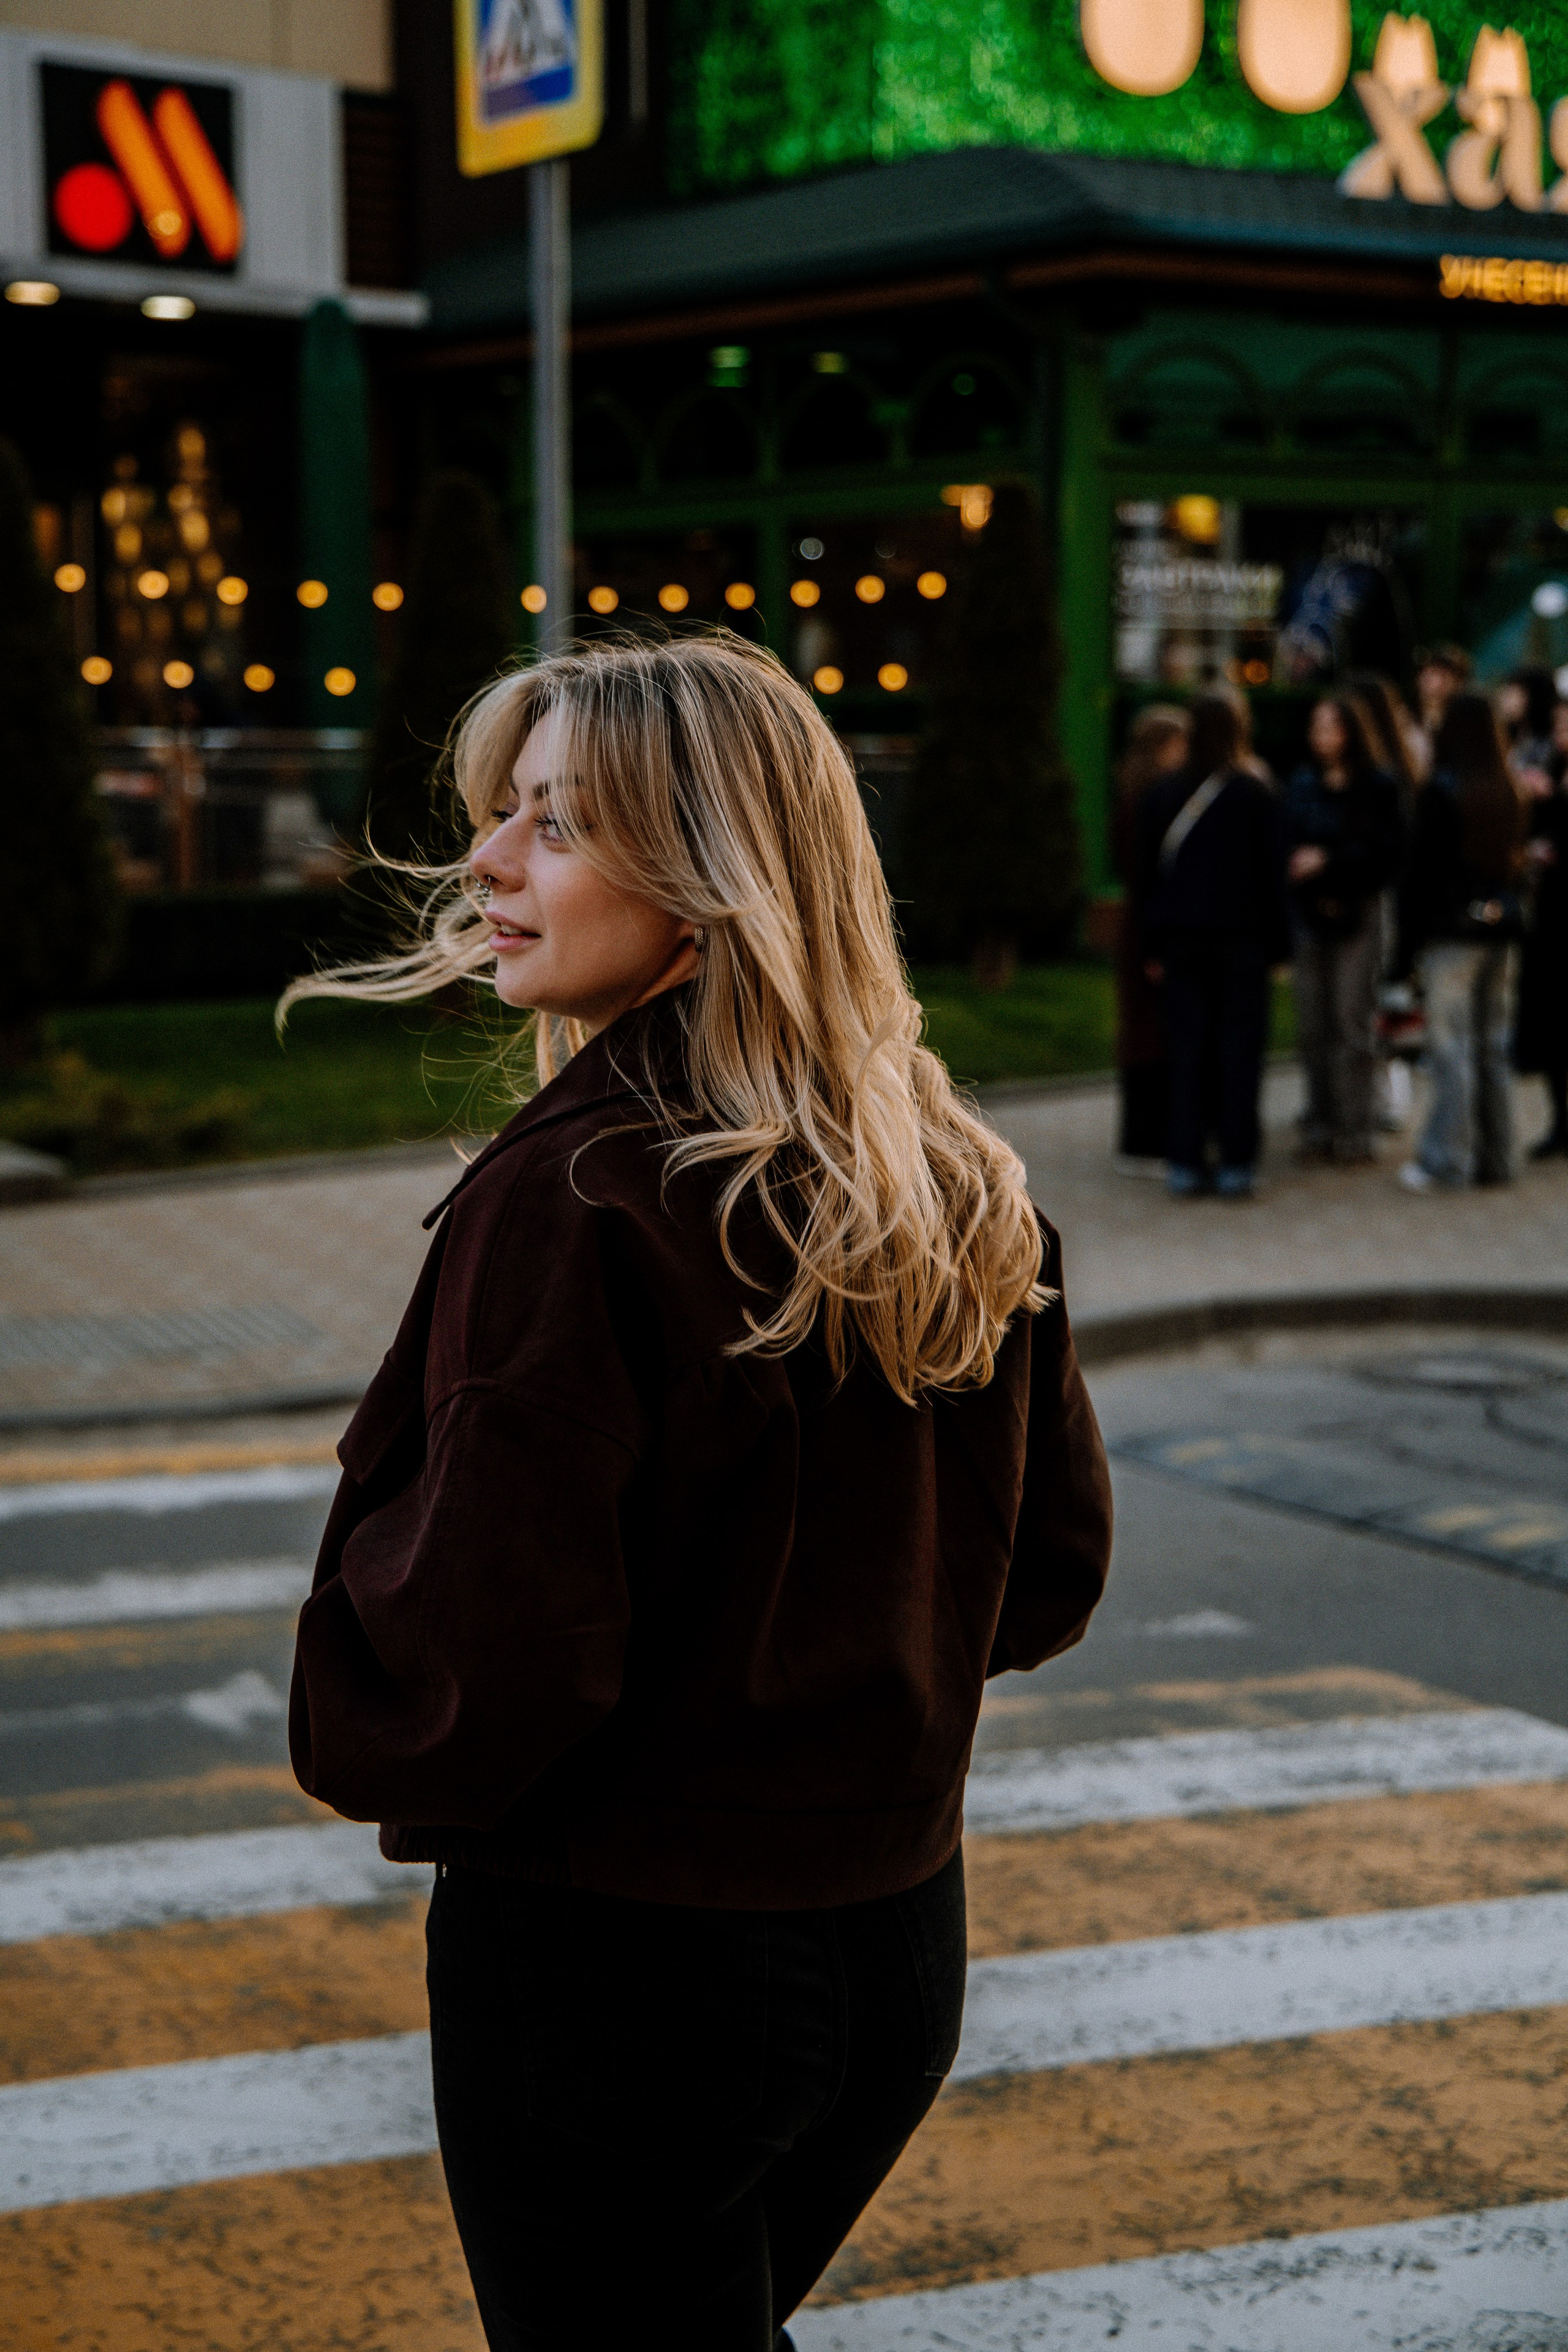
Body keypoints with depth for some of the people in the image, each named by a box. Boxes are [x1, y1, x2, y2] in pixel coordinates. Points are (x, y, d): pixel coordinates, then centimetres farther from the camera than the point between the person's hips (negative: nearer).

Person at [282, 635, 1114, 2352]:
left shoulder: (574, 1204, -23)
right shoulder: (961, 1196, -1)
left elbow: (471, 1671, -23)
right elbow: (1049, 1572, 10)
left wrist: (351, 1743, -3)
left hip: (620, 1969, -7)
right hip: (902, 1938, 7)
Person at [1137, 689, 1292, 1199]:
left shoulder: (1163, 794, 3)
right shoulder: (1257, 794, -5)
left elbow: (1147, 874, 6)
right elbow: (1273, 872, -4)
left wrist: (1153, 947, 11)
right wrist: (1277, 942, 3)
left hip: (1181, 936, 2)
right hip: (1242, 936, -2)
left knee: (1186, 1048, 5)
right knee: (1240, 1048, 2)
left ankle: (1185, 1163, 5)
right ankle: (1236, 1163, 1)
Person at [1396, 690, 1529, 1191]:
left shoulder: (1441, 790, -10)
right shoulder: (1508, 792, 6)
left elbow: (1419, 870, -10)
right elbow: (1517, 861, 12)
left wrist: (1408, 945, -6)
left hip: (1451, 929, -6)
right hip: (1502, 928, 6)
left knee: (1451, 1047, -4)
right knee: (1493, 1047, 10)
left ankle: (1445, 1159, -3)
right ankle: (1494, 1157, 14)